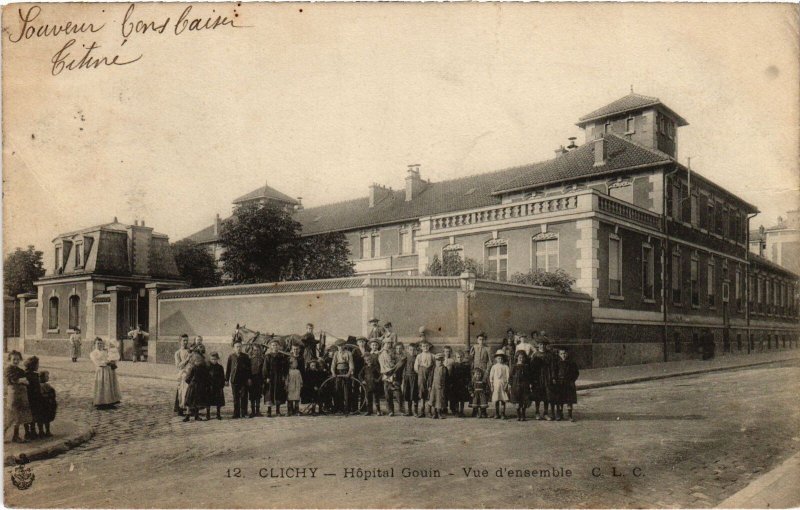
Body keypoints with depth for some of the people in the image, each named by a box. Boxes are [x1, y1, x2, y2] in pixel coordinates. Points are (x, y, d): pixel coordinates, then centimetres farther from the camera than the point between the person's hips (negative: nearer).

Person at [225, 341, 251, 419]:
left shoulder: (246, 357, 5)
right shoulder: (231, 357, 4)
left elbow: (248, 368, 6)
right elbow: (228, 368, 6)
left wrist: (249, 378, 0)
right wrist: (226, 380, 4)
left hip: (244, 379, 0)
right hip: (234, 380, 0)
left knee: (244, 397, 0)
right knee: (236, 398, 5)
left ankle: (244, 413, 8)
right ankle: (236, 414, 11)